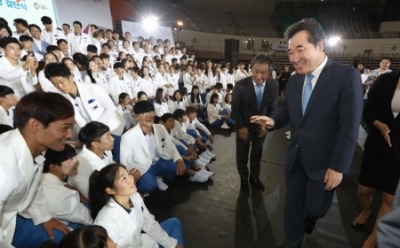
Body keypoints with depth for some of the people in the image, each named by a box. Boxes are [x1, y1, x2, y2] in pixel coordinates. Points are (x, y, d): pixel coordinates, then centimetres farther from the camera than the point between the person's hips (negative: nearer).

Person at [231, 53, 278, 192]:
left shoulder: (274, 85, -16)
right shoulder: (241, 85, -24)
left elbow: (272, 107, -3)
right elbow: (235, 108, -13)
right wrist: (240, 127, -16)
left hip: (261, 126, 2)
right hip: (244, 127, -2)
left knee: (257, 154, 21)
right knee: (242, 155, 15)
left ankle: (254, 177, 44)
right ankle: (244, 179, 39)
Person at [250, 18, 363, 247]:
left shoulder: (347, 76, -16)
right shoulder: (294, 80, 2)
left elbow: (350, 128, -17)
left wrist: (338, 167, -16)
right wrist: (273, 120, -11)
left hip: (324, 161, -4)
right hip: (295, 157, 5)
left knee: (315, 207, 13)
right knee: (292, 205, 16)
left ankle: (311, 217, 50)